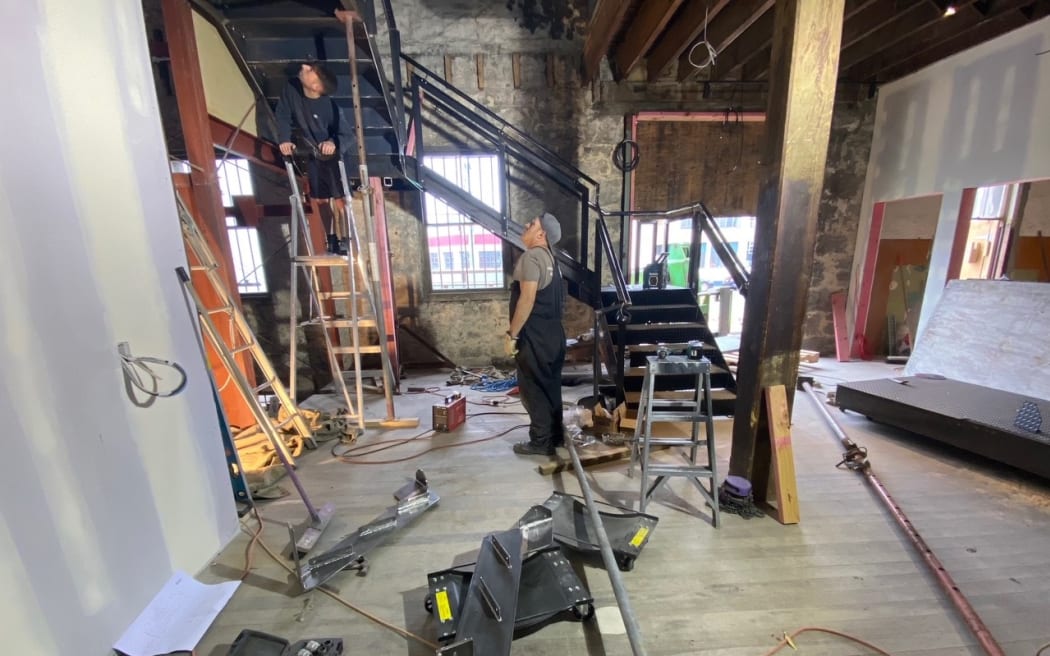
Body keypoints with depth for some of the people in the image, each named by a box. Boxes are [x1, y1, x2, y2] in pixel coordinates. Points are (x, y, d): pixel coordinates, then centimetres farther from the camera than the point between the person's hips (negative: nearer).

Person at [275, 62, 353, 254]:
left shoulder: (329, 106, -24)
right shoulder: (291, 89, -12)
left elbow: (347, 136, -22)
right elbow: (283, 116, -5)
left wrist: (334, 143, -41)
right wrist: (285, 139, -19)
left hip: (331, 157, -5)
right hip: (311, 157, 5)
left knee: (337, 200, -5)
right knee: (322, 200, 11)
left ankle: (342, 239, 7)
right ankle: (331, 239, 24)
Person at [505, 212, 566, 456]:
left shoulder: (531, 257, -15)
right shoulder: (550, 258, 15)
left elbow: (527, 299, -22)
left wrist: (512, 334, -17)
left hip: (535, 337, -9)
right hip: (552, 333, 10)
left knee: (533, 388, 2)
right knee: (550, 385, 17)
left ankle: (541, 442, 14)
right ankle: (555, 434, 29)